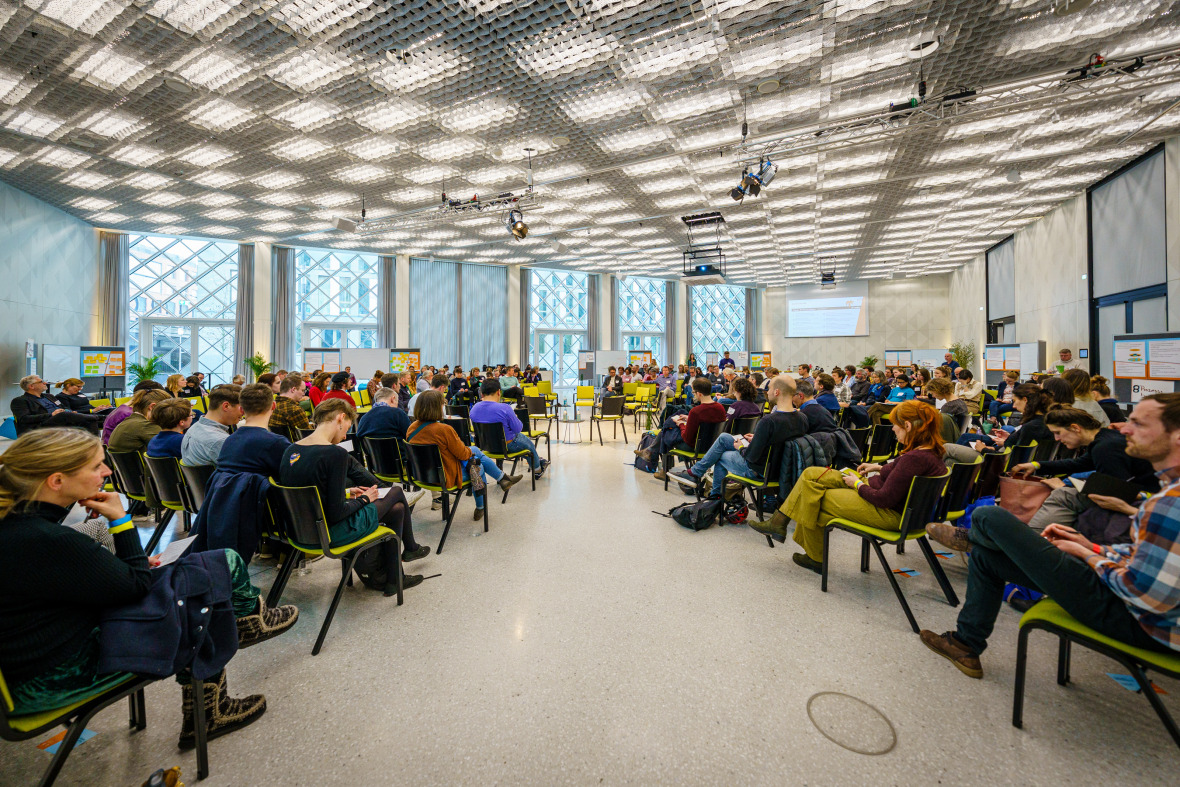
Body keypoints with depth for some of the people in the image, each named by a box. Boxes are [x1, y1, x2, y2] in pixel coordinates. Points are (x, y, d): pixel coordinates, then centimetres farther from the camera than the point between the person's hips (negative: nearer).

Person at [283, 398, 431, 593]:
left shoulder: (290, 450, 1)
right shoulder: (335, 453, -24)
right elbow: (335, 513, -23)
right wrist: (364, 499, -6)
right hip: (330, 534, -8)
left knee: (396, 508, 19)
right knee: (397, 492, 11)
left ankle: (393, 579, 30)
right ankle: (410, 548, 34)